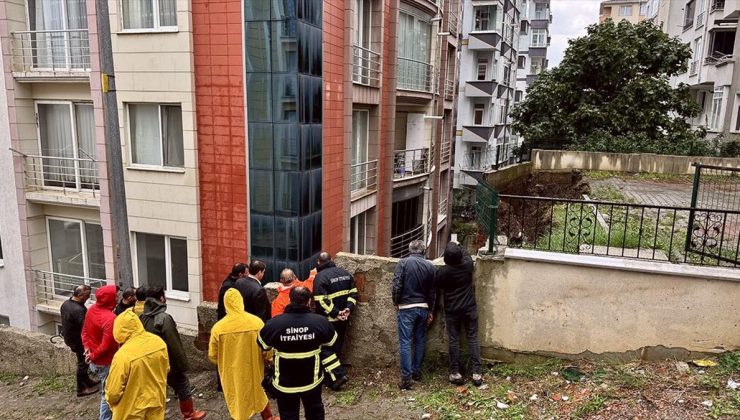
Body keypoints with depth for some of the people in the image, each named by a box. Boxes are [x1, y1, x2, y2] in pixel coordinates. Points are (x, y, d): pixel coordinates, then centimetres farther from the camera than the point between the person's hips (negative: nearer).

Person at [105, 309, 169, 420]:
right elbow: (166, 370, 3)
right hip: (156, 401, 4)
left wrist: (111, 400, 1)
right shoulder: (159, 341, -12)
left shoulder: (122, 355, -29)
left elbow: (113, 391, -21)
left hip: (132, 409, -4)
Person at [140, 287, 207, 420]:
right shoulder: (164, 318, -25)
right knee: (183, 388, 14)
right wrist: (183, 364, -13)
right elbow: (174, 345, -22)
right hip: (168, 364, -6)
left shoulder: (142, 317, -3)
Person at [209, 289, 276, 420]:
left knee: (237, 401, 20)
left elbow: (212, 356, -6)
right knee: (259, 394, 26)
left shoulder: (218, 328, -15)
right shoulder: (257, 322, -16)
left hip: (232, 374, -1)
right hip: (254, 371, 1)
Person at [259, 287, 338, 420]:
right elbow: (331, 342, -1)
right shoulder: (321, 322, -21)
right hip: (312, 380, 1)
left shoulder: (273, 324, -23)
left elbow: (263, 345, -2)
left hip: (284, 383, 0)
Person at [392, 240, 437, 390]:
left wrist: (396, 302, 4)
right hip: (423, 308, 4)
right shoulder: (430, 266, 3)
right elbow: (433, 291, 6)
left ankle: (406, 378, -3)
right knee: (420, 341, 16)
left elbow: (396, 285, -13)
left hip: (406, 308, -4)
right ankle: (416, 371, 27)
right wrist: (431, 311, 14)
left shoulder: (403, 263, -8)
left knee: (405, 343, -1)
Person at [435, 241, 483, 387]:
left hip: (452, 311, -2)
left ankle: (455, 373, 12)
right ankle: (476, 373, 7)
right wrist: (458, 246, 32)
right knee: (473, 340, 8)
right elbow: (466, 254, 14)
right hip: (470, 309, 2)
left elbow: (436, 284, 3)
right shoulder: (468, 265, -10)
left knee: (454, 341, 7)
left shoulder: (443, 272, -17)